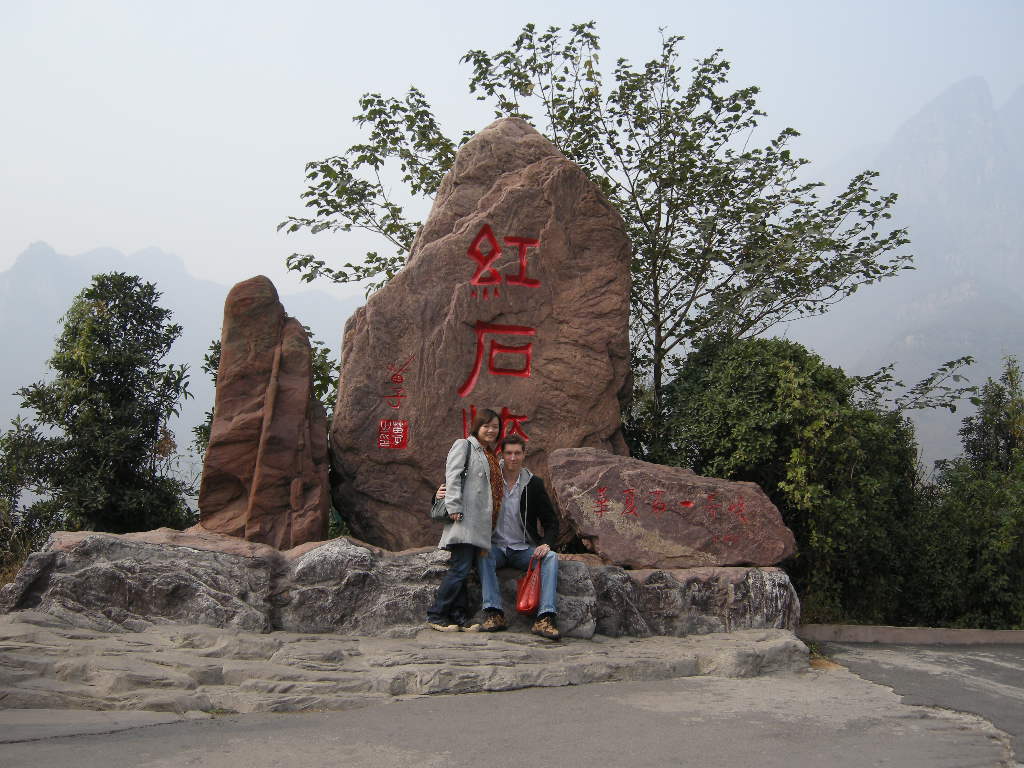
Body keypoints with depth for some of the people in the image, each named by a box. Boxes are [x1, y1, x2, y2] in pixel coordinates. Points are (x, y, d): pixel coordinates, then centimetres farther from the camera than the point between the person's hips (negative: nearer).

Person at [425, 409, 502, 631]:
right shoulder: (463, 446, 2)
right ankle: (436, 615, -7)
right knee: (461, 567, -12)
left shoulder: (491, 456, 26)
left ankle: (458, 617, 6)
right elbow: (452, 477, -9)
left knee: (463, 569, 6)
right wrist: (454, 508, -18)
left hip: (480, 523, 8)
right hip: (464, 518, -8)